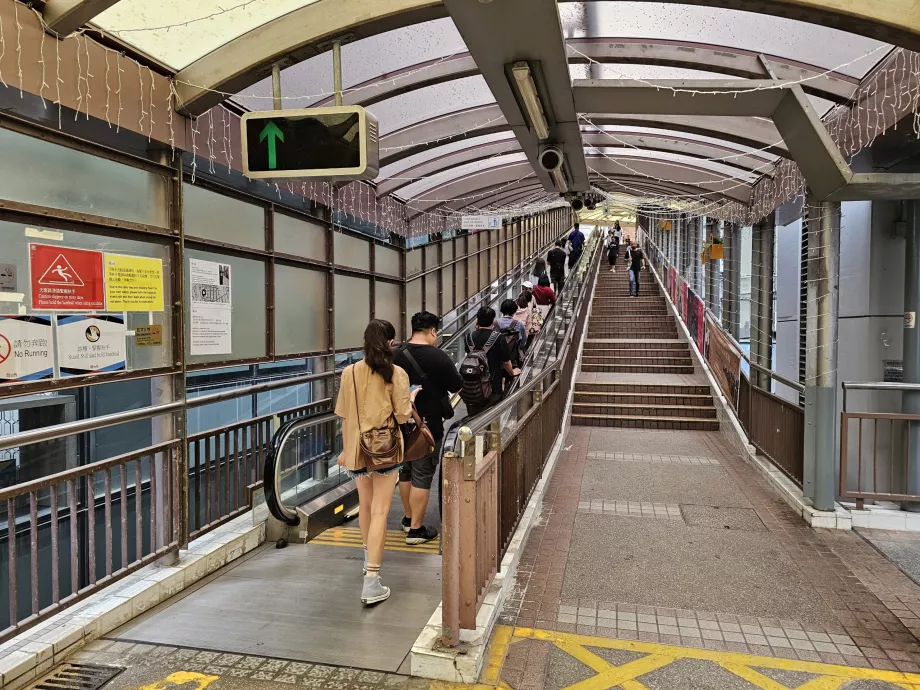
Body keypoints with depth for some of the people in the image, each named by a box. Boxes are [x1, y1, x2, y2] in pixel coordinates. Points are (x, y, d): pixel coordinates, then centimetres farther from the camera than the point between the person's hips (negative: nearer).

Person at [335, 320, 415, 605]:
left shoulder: (349, 373, -2)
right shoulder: (396, 374, -12)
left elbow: (345, 416, 4)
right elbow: (402, 416, -11)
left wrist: (347, 448, 16)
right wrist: (411, 398, 9)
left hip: (357, 448, 4)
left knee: (365, 505, 23)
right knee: (379, 512, -1)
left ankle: (369, 557, 45)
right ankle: (371, 582, -4)